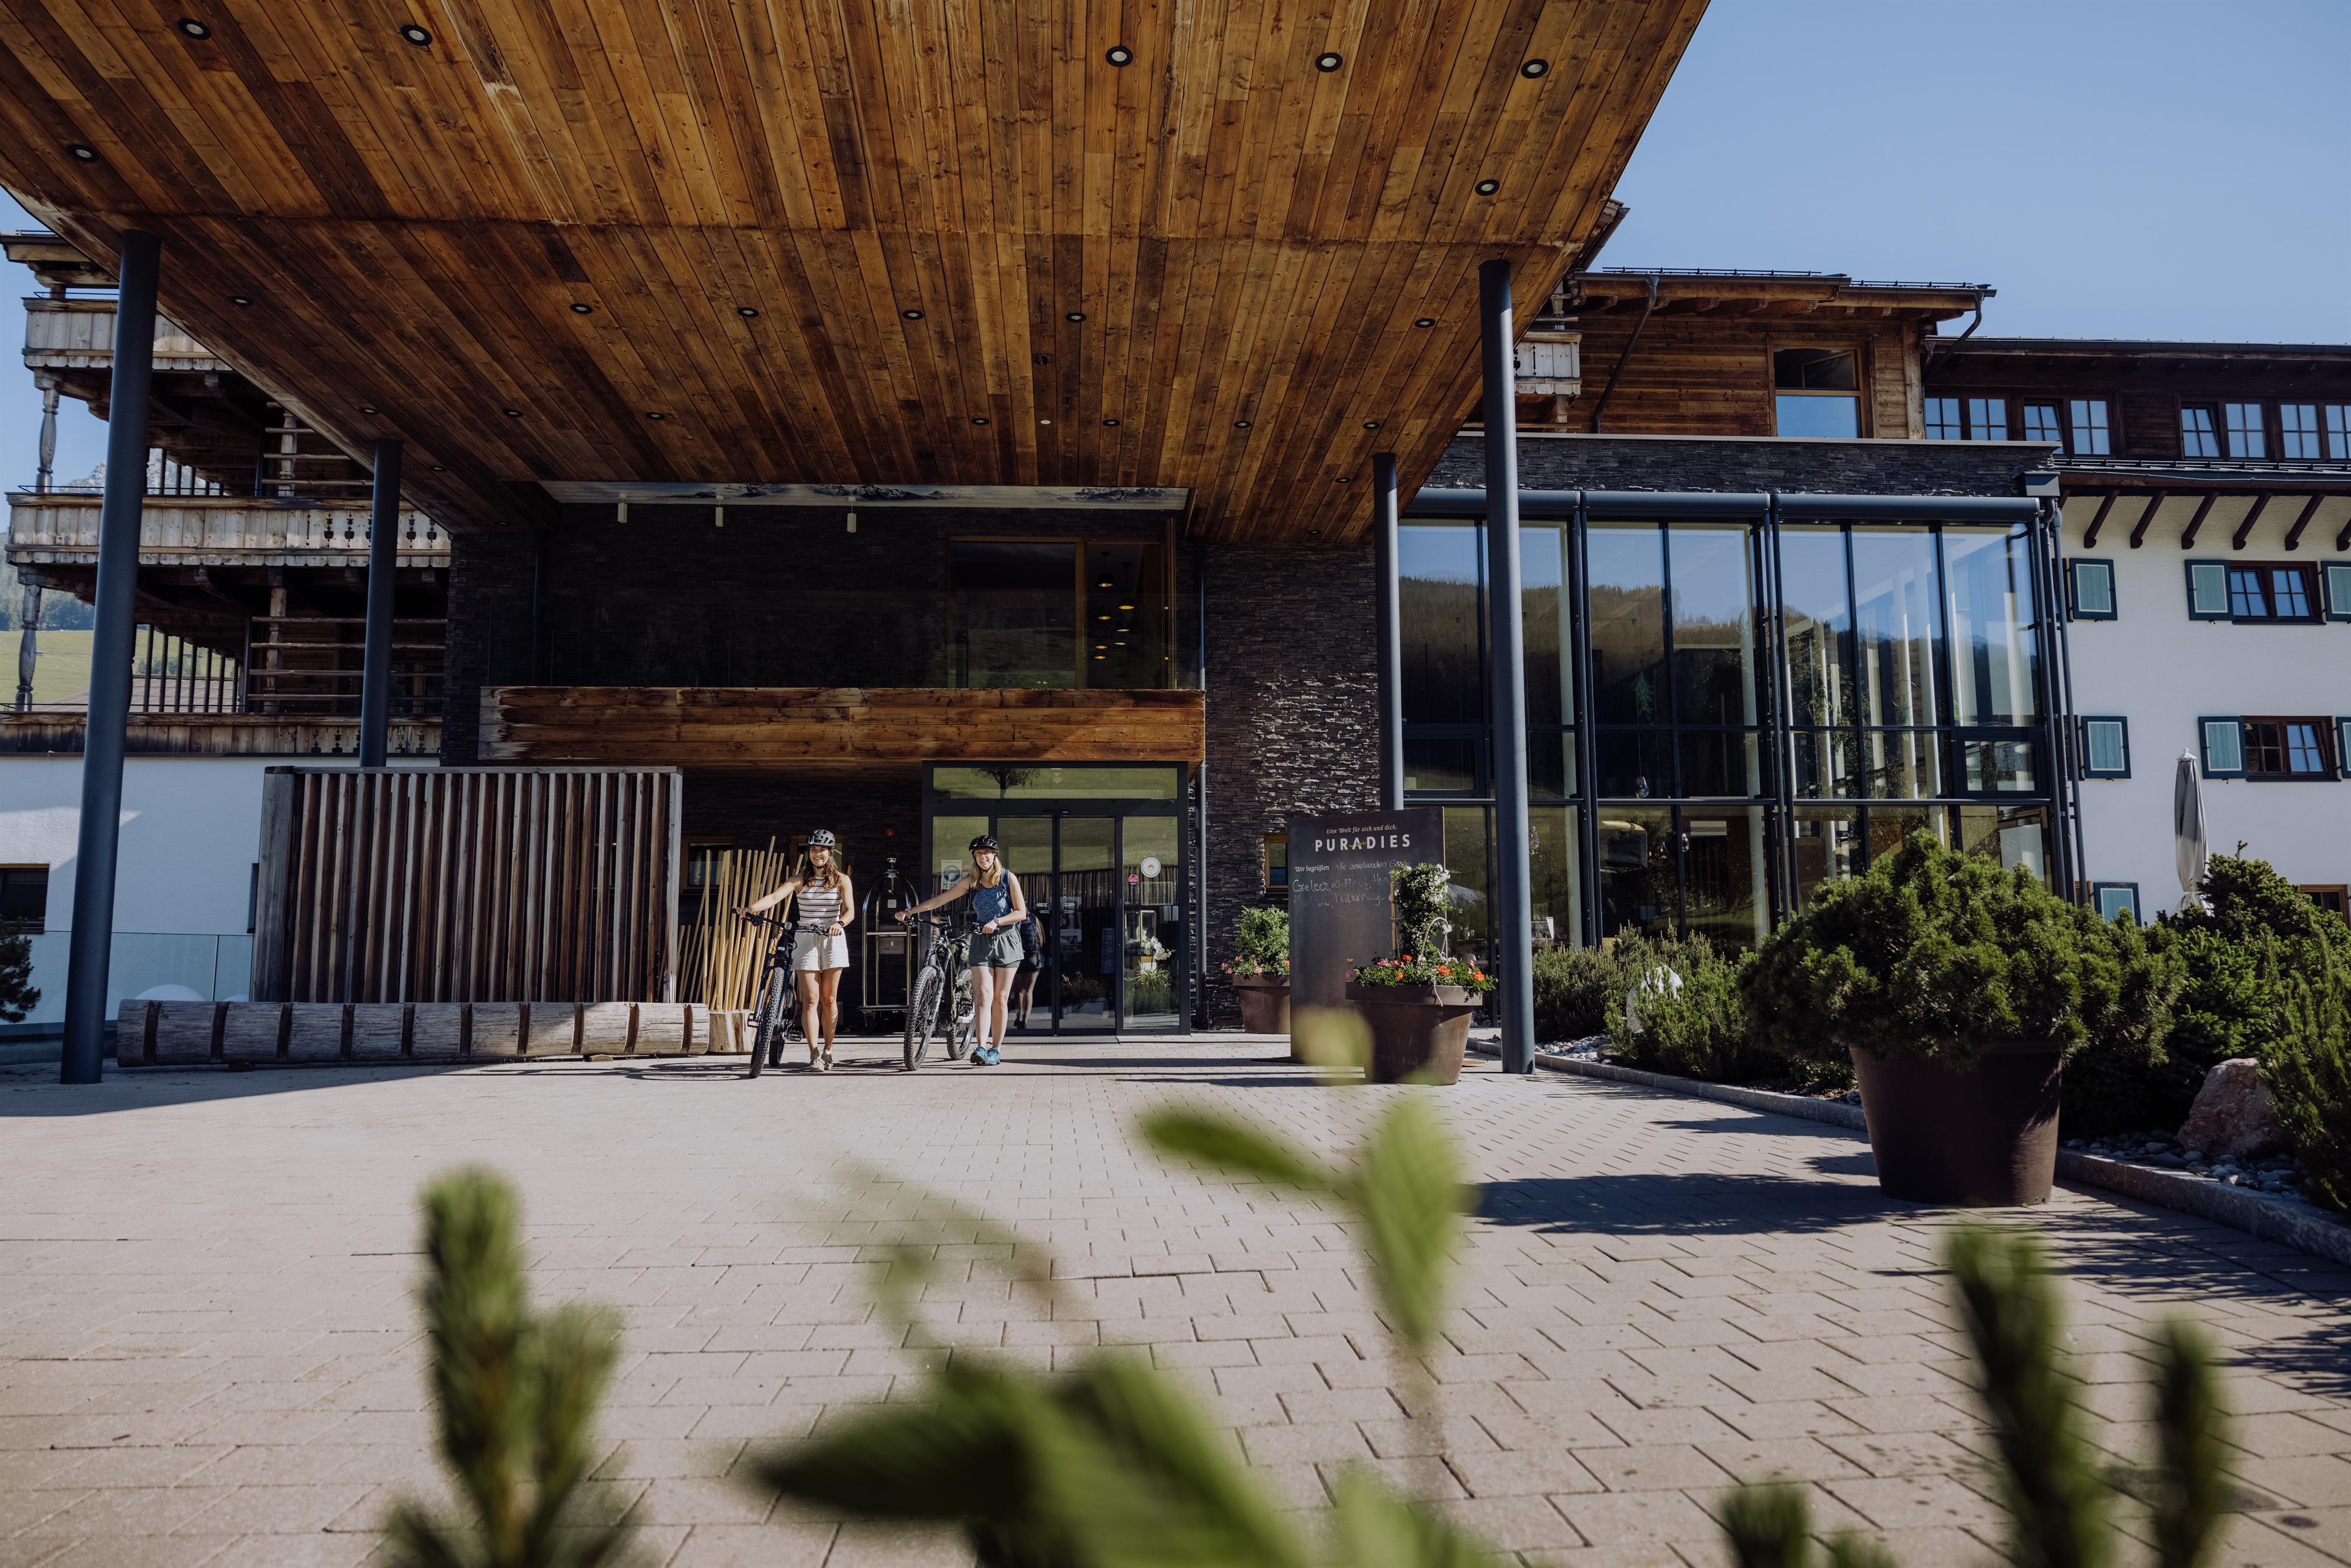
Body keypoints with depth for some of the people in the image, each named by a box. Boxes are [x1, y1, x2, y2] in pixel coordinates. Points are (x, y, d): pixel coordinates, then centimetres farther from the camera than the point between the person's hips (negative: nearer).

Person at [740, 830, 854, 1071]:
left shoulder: (841, 880, 4)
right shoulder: (800, 879, 5)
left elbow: (850, 911, -8)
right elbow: (775, 897, -11)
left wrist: (840, 923, -30)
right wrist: (753, 908, -30)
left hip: (833, 941, 0)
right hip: (805, 940, 0)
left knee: (829, 999, 4)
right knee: (810, 999, -7)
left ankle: (827, 1050, 17)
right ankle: (814, 1054, -9)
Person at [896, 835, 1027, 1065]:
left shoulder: (1008, 878, -4)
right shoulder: (971, 882, 4)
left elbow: (1021, 912, -6)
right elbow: (940, 899, 6)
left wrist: (997, 921, -19)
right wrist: (910, 911, 1)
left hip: (1006, 941, -2)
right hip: (981, 942, 2)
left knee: (1000, 998, 0)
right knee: (983, 996, -12)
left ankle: (996, 1048, 9)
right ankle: (981, 1048, -21)